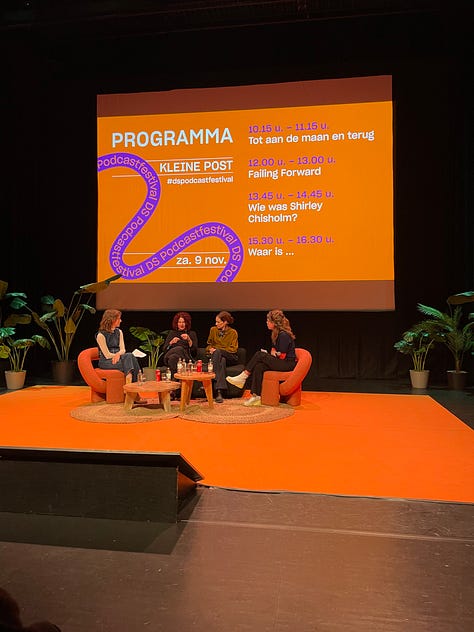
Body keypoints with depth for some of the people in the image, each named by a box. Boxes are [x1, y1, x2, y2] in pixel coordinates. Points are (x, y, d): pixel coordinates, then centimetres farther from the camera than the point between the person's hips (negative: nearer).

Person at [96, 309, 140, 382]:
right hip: (106, 362, -6)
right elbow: (107, 355, -13)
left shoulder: (119, 332, 11)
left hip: (117, 358, 6)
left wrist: (118, 354, -19)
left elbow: (122, 350, 3)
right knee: (129, 358, -30)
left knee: (129, 356, -28)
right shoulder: (101, 335, -10)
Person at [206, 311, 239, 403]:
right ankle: (219, 392, -50)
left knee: (217, 352, -35)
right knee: (222, 361, -37)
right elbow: (209, 344, 22)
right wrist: (210, 349, -4)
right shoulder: (213, 330, 11)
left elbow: (233, 349, -5)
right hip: (218, 357, 2)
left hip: (230, 358, -2)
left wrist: (217, 350, -14)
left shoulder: (233, 332, 2)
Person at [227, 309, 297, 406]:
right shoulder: (276, 333, 13)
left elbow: (282, 356, -18)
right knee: (259, 367, -17)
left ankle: (242, 378, -14)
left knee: (259, 355, -20)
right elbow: (273, 350, 22)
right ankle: (256, 397, -19)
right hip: (279, 362, 8)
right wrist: (272, 353, 0)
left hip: (288, 364, -8)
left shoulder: (284, 335, -17)